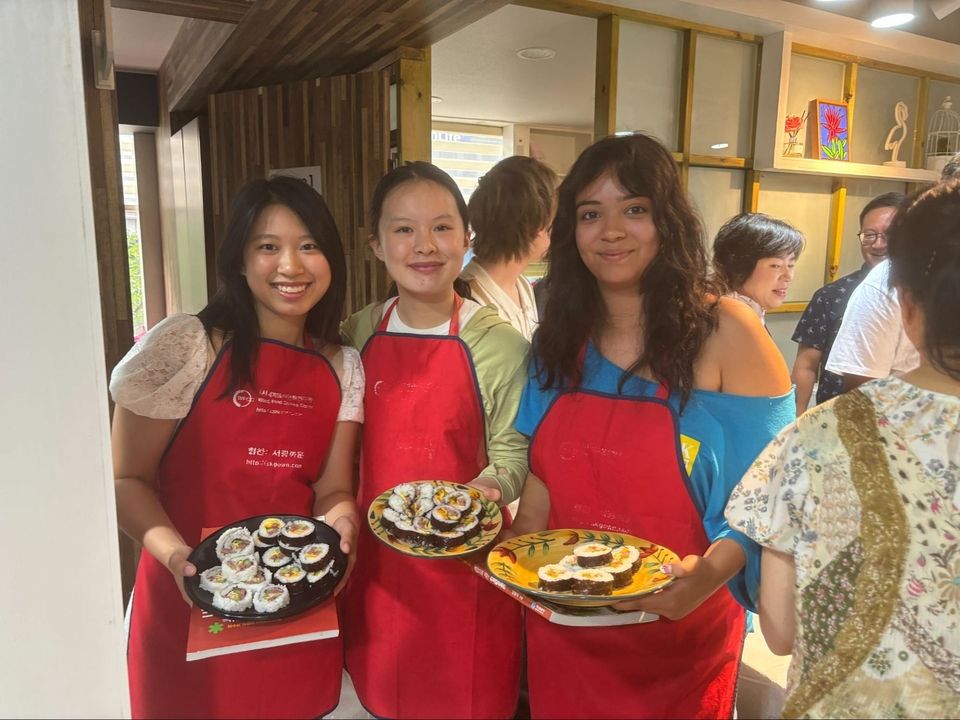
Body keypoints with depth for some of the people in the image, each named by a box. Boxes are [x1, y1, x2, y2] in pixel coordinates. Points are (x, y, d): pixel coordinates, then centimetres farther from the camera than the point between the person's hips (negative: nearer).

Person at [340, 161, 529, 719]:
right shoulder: (357, 337, 1)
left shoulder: (498, 343, -10)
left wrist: (486, 490, -26)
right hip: (375, 565, 4)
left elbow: (512, 452, -7)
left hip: (465, 564, -3)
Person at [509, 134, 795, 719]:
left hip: (679, 635, -3)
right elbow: (545, 469, 6)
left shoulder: (726, 332, -14)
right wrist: (518, 550, -8)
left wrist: (711, 572, -29)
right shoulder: (561, 336, -1)